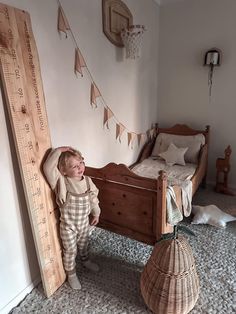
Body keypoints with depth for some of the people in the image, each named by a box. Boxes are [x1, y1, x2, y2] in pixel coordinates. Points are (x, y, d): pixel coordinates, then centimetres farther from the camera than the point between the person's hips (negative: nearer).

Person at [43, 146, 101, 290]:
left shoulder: (88, 181, -11)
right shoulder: (61, 182, -24)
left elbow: (93, 198, 2)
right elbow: (48, 167, -38)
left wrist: (96, 213, 8)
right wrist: (58, 151, -36)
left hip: (85, 222, 4)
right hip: (68, 225, -4)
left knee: (84, 244, 29)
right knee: (70, 251, 16)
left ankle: (86, 260, 58)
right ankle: (71, 274, 41)